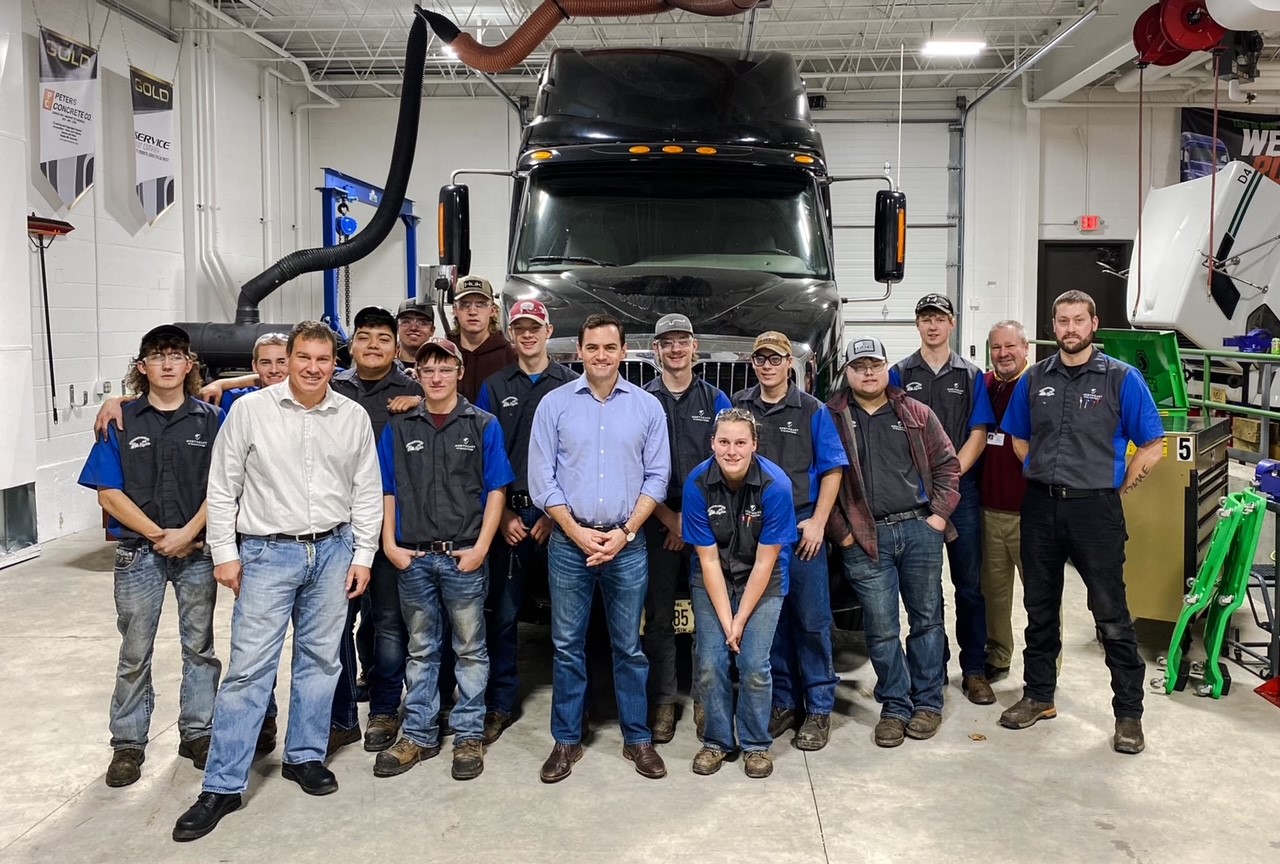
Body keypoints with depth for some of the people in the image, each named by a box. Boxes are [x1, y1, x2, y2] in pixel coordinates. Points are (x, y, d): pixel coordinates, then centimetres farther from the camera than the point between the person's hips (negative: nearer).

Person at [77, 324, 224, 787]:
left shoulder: (210, 419, 1)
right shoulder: (122, 420, 1)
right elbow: (109, 492, -3)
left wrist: (188, 533, -15)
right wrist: (157, 535, -11)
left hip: (198, 550, 1)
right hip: (139, 552, 0)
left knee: (200, 647, 10)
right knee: (134, 653, 6)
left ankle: (198, 732, 23)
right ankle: (128, 744, 19)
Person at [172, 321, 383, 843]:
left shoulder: (353, 417, 2)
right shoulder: (250, 409, -4)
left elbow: (367, 492, 7)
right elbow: (222, 487, -1)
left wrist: (362, 556, 3)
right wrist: (225, 554, -3)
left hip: (333, 550, 3)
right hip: (267, 551, -2)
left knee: (320, 659, 11)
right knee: (249, 666, -3)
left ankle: (304, 756, 29)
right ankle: (222, 785, 6)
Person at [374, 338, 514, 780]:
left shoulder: (483, 425, 1)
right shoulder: (398, 428, 8)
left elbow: (496, 490, -1)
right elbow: (387, 491, 10)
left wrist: (481, 547, -9)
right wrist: (389, 544, -1)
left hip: (464, 556, -2)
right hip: (413, 557, 2)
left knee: (470, 649, 6)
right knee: (421, 650, 12)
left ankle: (469, 735, 17)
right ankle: (419, 735, 21)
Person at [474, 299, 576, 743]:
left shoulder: (571, 385, 4)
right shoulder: (494, 387, 9)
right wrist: (504, 514, -4)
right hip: (508, 513, 1)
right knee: (502, 611, 4)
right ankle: (500, 703, 16)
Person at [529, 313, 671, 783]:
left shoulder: (647, 407, 4)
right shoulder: (555, 404, 1)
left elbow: (656, 476, 3)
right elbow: (541, 476, -2)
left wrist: (624, 532, -7)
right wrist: (577, 532, -9)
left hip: (627, 545, 1)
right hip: (568, 543, 0)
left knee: (629, 647, 8)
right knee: (567, 646, 7)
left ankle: (638, 739, 20)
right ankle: (566, 741, 19)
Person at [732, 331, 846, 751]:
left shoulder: (813, 410, 1)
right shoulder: (735, 406, 7)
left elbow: (832, 469, 1)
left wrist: (818, 522, -7)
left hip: (800, 526, -2)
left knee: (812, 620, 0)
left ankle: (819, 708, 11)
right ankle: (783, 702, 21)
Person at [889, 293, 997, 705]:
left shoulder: (971, 376, 9)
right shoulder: (900, 374, 7)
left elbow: (978, 435, 3)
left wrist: (952, 474, -11)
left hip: (961, 487, 0)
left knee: (969, 583, 2)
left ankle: (974, 670, 9)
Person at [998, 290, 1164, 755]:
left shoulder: (1122, 379, -5)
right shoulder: (1034, 379, 7)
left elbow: (1152, 447, -3)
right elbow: (1018, 438, 18)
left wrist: (1116, 489, -2)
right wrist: (1043, 475, 9)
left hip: (1095, 508, -4)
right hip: (1041, 506, 4)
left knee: (1111, 613, 0)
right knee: (1040, 607, 13)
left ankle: (1129, 712, 11)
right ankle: (1038, 695, 27)